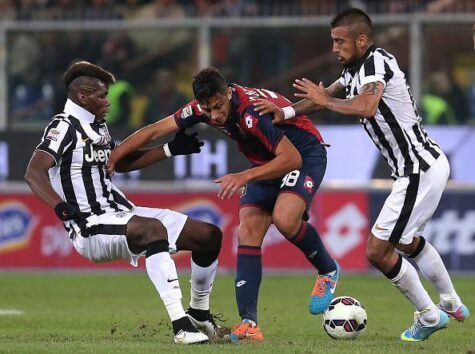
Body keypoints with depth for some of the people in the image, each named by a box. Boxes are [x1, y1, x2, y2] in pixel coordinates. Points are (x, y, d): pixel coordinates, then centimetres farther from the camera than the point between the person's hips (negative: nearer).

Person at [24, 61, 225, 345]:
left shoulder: (98, 126, 17)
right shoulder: (64, 127, -11)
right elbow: (34, 172, -24)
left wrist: (172, 149, 28)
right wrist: (61, 207, -40)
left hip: (122, 213, 10)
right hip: (91, 229, -10)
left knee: (210, 235, 7)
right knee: (154, 229, -39)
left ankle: (199, 313, 28)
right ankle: (180, 325, -45)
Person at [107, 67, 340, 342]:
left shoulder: (251, 111, -34)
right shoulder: (203, 108, -12)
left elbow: (292, 158, -33)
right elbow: (155, 131, -3)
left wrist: (245, 177, -39)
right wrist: (111, 159, -7)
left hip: (305, 155, -7)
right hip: (268, 163, 7)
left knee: (284, 219, -31)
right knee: (248, 233, -9)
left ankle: (328, 271, -2)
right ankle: (249, 323, -12)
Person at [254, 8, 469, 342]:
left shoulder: (376, 62, -20)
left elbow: (366, 107, -37)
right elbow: (327, 94, 20)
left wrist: (324, 100, -25)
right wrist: (286, 112, 9)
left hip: (420, 171, -11)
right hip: (428, 163, 11)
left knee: (377, 250, -4)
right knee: (407, 241, 30)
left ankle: (429, 316, 9)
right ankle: (452, 305, 42)